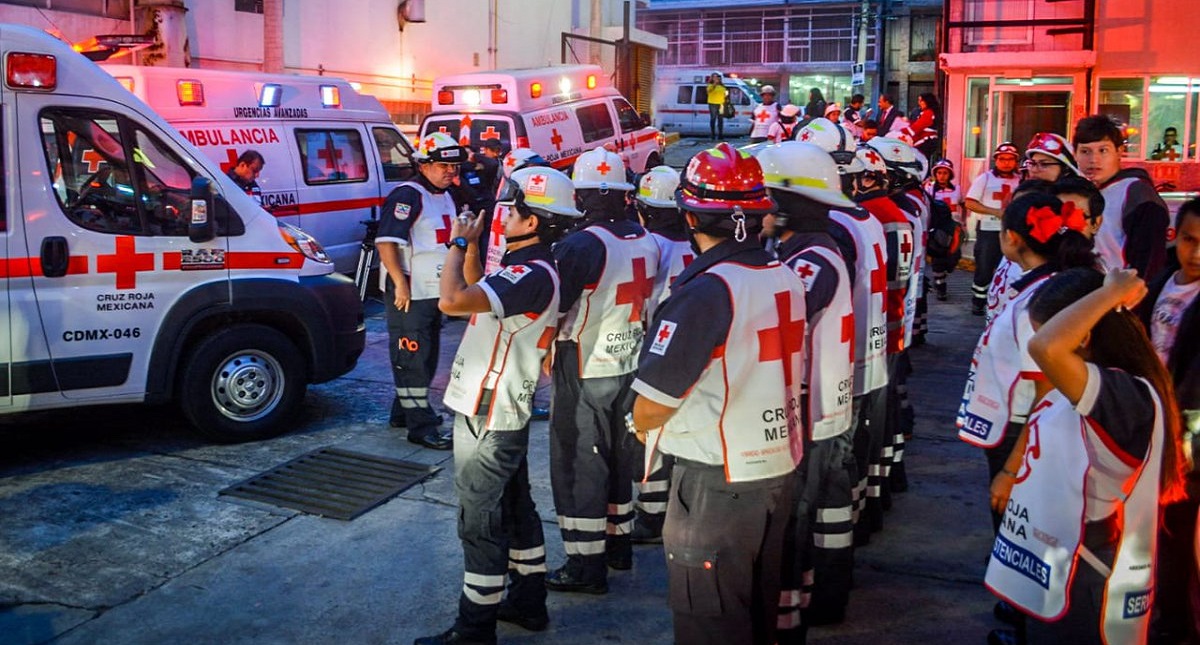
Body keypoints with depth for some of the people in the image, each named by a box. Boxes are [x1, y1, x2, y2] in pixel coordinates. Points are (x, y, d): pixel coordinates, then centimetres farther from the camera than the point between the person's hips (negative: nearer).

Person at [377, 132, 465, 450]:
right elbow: (386, 242, -23)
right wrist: (400, 283, -25)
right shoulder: (408, 195, -16)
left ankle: (404, 411, 32)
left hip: (435, 291, 10)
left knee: (427, 357, 18)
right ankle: (421, 426, -1)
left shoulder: (445, 196, 14)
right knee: (413, 359, -5)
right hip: (410, 293, -10)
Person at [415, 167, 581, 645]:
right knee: (515, 511, 20)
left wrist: (459, 244, -20)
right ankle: (528, 603, 34)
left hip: (488, 419, -10)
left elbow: (451, 301, -36)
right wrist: (470, 247, 12)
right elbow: (476, 297, 23)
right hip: (499, 412, 10)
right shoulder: (522, 267, 8)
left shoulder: (533, 275, -24)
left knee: (481, 525, 1)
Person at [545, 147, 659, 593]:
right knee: (618, 457, 20)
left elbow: (551, 306, -20)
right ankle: (618, 543, 33)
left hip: (584, 371, -7)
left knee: (578, 465, 3)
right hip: (629, 365, 7)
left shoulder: (580, 245, -20)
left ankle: (586, 565, 10)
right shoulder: (645, 241, 2)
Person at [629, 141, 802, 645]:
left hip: (717, 482, -7)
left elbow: (650, 407, -18)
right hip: (780, 468, 7)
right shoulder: (788, 279, 0)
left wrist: (643, 430, 2)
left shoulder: (705, 293, -22)